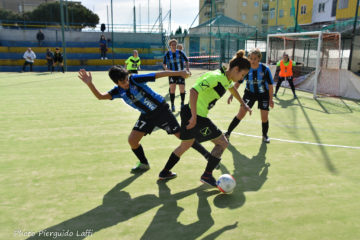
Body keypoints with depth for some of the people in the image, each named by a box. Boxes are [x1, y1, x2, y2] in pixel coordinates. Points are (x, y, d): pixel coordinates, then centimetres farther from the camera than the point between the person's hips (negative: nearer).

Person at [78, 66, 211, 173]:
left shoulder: (135, 79, -21)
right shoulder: (118, 91, -7)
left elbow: (159, 74, -22)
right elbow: (100, 96, -19)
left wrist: (179, 73, -24)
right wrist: (90, 84, -36)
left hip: (161, 110, -5)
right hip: (146, 115, 6)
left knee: (182, 135, -6)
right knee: (132, 140, 0)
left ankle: (208, 156, 8)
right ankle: (144, 164, 27)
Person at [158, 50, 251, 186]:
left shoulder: (227, 79, 10)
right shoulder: (216, 77, -20)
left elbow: (232, 88, 35)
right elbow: (193, 91, -29)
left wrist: (243, 104, 42)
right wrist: (194, 117, -30)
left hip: (190, 113, 10)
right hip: (195, 115, -10)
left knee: (185, 145, 23)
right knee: (222, 143, 2)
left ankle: (165, 172, 35)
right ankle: (207, 175, 11)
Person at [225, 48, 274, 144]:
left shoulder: (265, 69, -20)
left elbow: (270, 85, -10)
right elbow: (238, 82, -7)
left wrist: (270, 99, -7)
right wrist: (232, 95, -14)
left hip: (263, 94, 0)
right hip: (249, 93, 1)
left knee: (264, 117, 1)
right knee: (241, 114, -6)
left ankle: (265, 135, 28)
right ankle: (228, 133, 3)